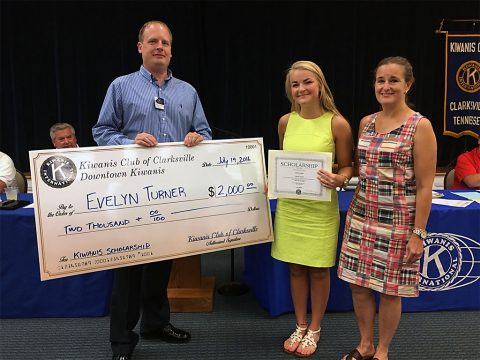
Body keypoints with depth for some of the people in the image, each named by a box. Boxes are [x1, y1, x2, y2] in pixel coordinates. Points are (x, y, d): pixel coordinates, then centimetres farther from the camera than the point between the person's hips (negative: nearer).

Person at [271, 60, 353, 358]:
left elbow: (347, 167, -3)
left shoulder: (337, 124, -9)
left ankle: (314, 330, 29)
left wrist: (338, 179, -24)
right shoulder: (286, 122, 2)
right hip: (289, 206, 4)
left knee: (319, 270, 9)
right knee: (296, 267, 14)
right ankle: (300, 326, 33)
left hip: (321, 208, -3)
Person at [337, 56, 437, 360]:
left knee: (390, 290, 8)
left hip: (397, 222, -5)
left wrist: (418, 233, -12)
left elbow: (425, 186, -10)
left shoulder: (420, 126, -9)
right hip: (361, 216, 5)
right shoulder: (366, 123, 7)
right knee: (358, 284, 12)